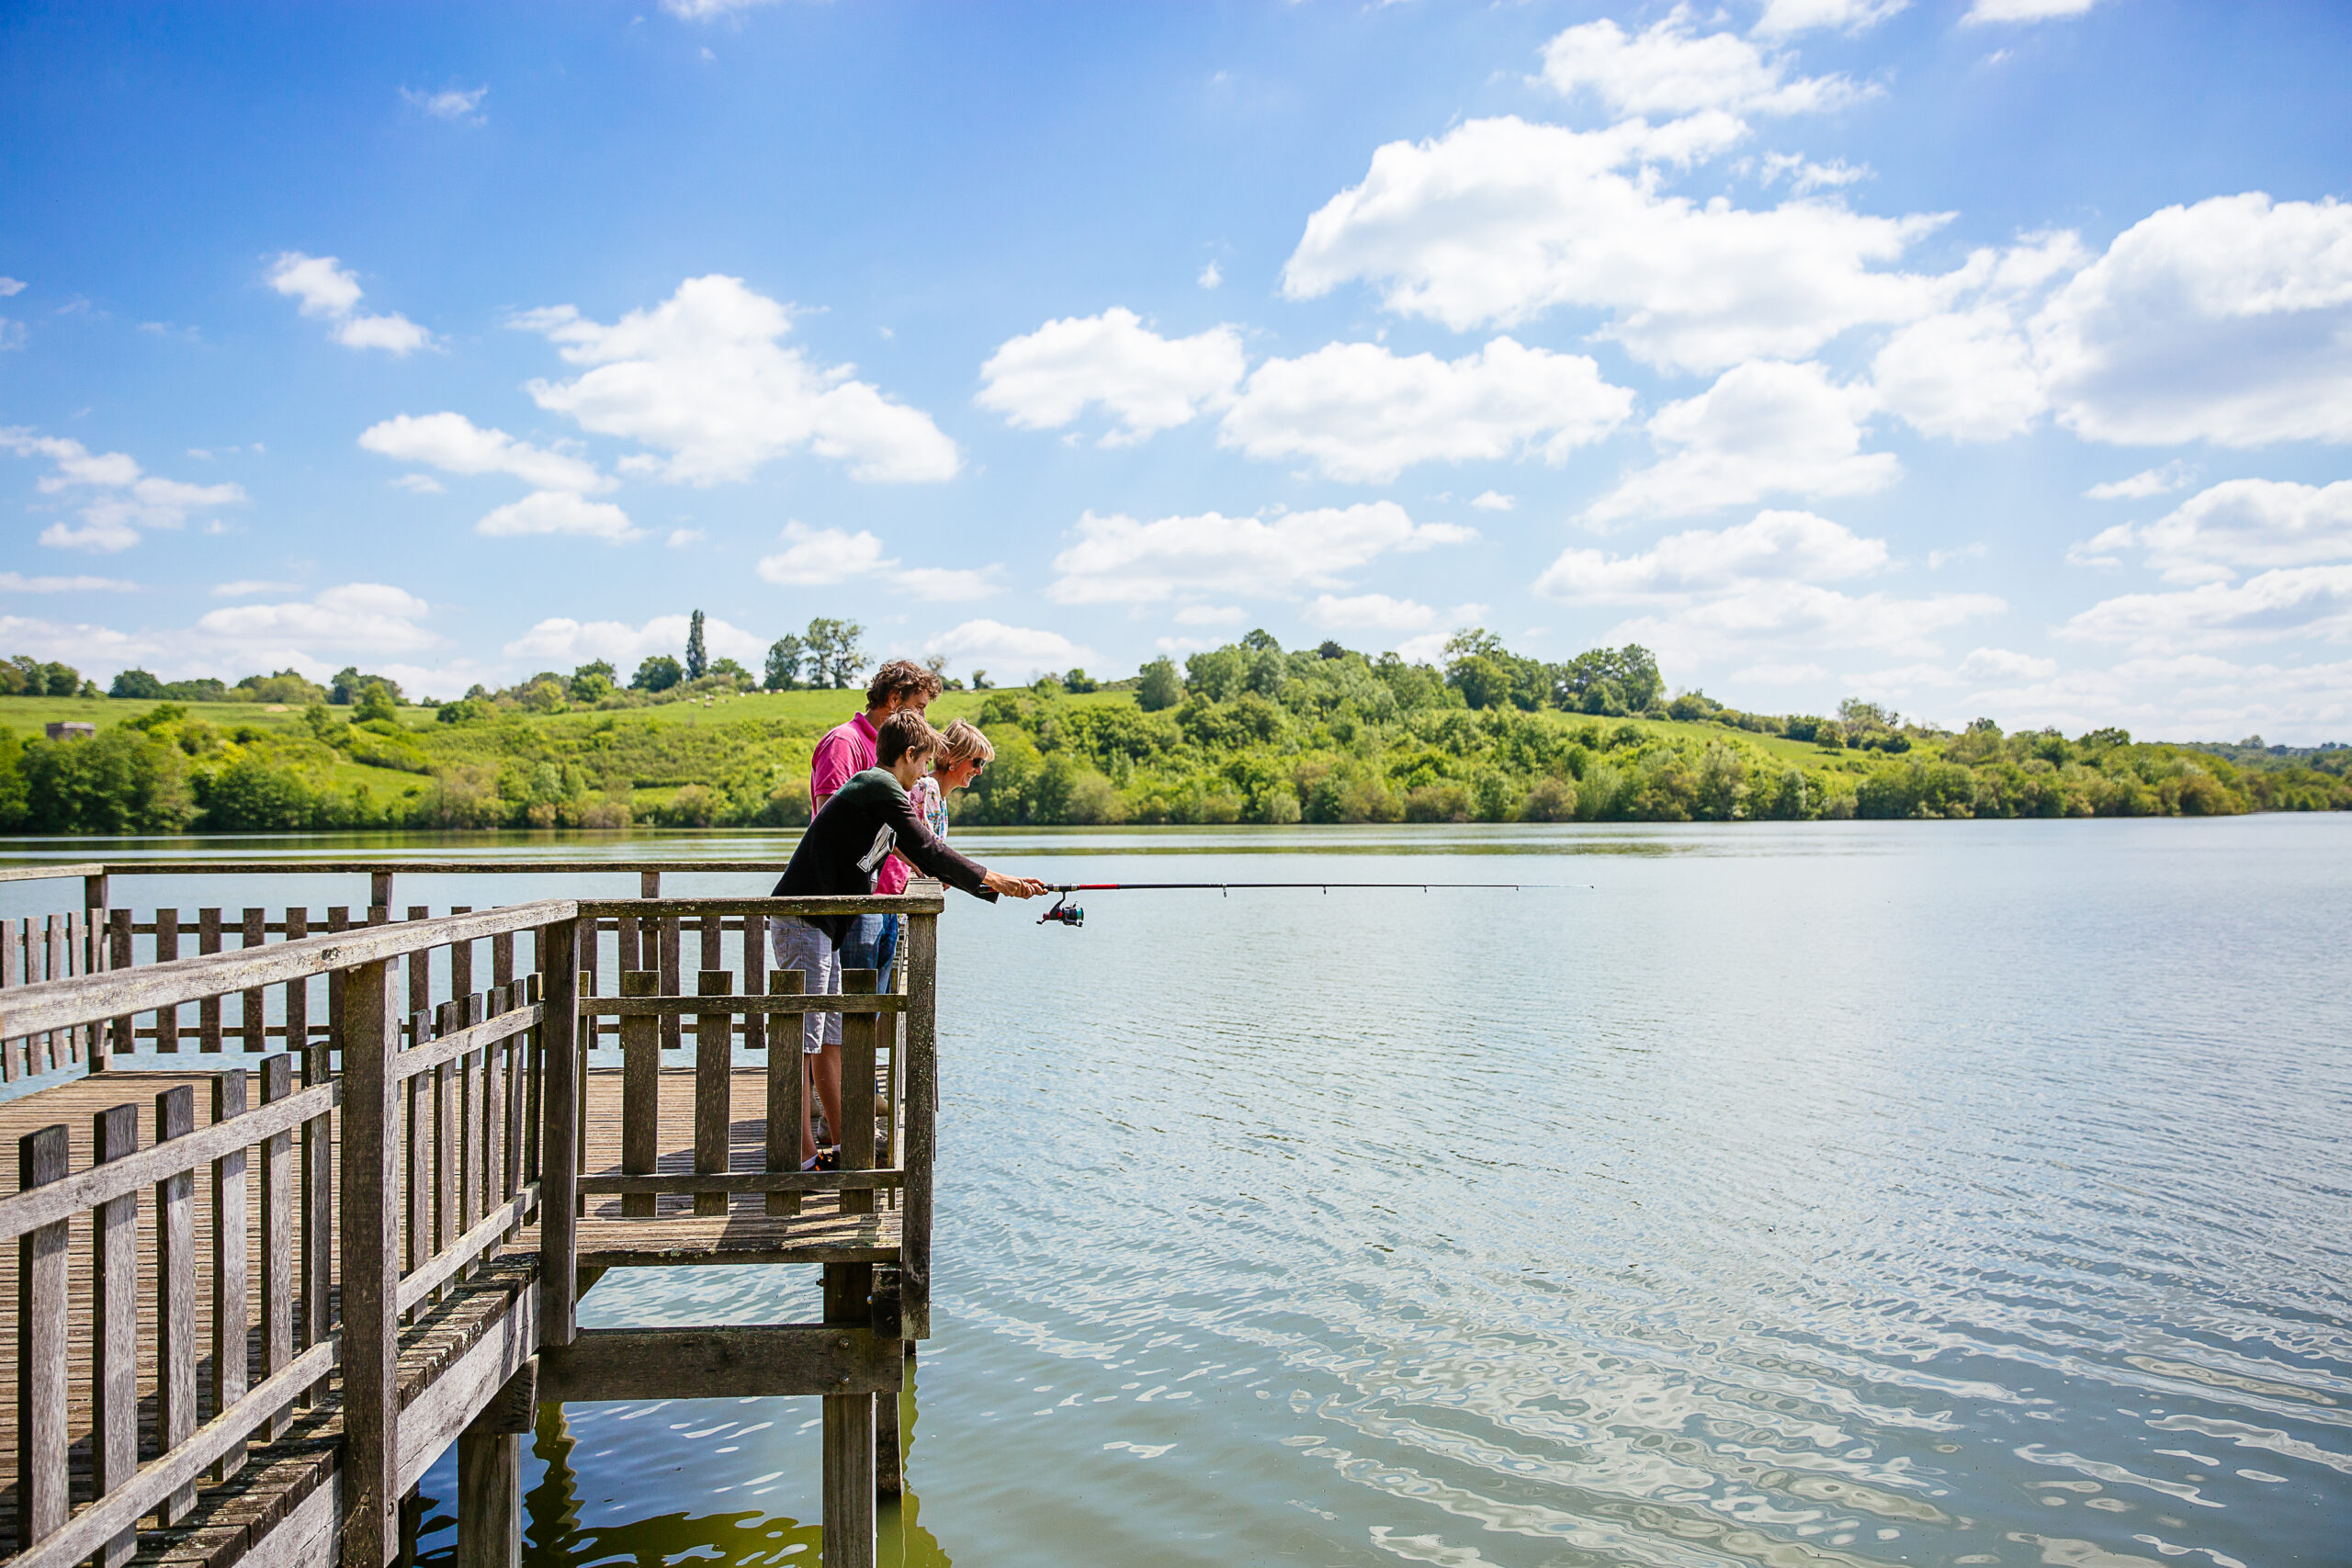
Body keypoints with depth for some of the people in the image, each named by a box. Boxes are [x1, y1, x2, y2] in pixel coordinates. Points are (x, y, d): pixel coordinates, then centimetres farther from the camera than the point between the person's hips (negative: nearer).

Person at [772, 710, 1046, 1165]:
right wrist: (997, 880, -10)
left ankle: (844, 1149, 19)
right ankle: (804, 1158, -2)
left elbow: (925, 860, 22)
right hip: (802, 923, -11)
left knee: (832, 1040, 12)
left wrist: (1000, 886, 19)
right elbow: (928, 851, -16)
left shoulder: (881, 792, 19)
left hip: (828, 926, 11)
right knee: (803, 1040, -6)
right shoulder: (880, 787, -12)